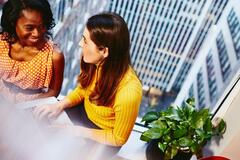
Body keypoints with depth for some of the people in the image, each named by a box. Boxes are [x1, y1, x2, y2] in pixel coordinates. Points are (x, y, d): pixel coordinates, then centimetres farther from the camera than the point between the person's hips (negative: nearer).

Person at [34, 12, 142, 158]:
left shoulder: (128, 92, -37)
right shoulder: (95, 62, -19)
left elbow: (118, 138, -20)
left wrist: (78, 132, -19)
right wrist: (60, 105, -14)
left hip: (103, 139, -5)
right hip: (84, 113, 5)